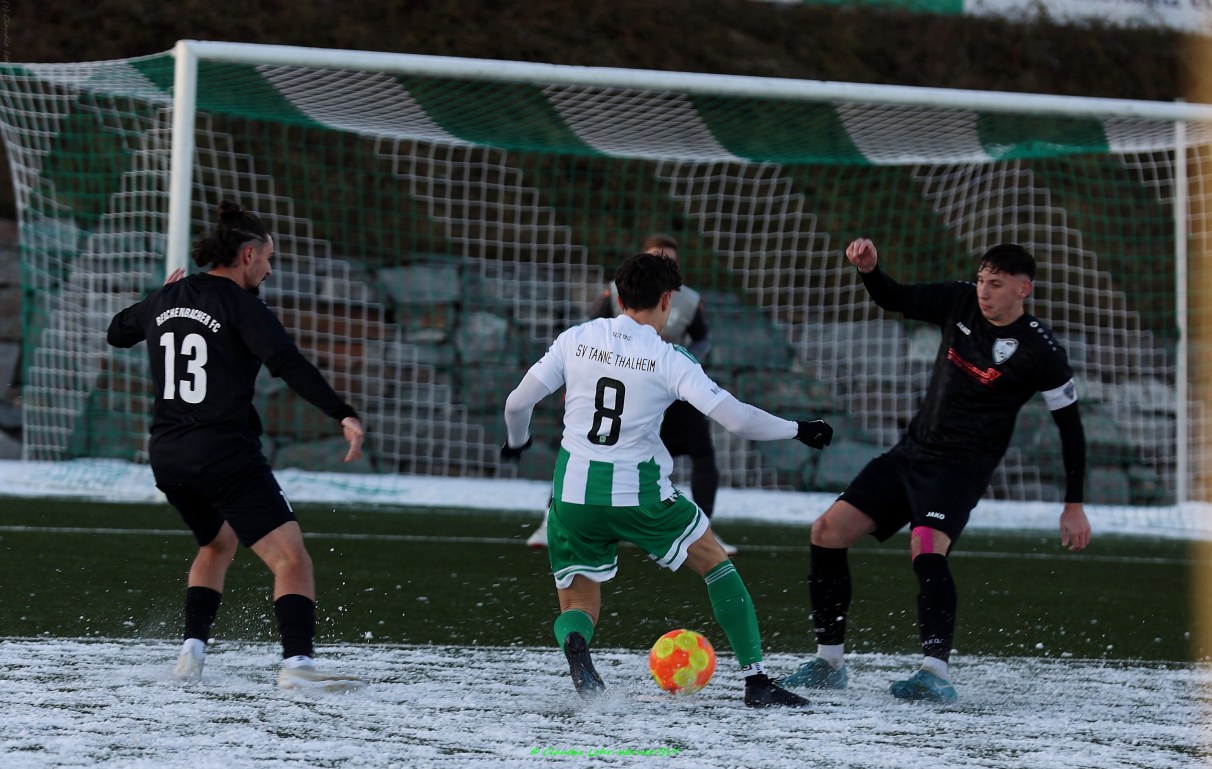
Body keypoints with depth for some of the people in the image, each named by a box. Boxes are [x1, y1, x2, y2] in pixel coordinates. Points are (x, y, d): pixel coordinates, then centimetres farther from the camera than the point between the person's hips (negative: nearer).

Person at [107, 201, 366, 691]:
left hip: (167, 457, 8)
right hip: (226, 457, -8)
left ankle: (192, 650, 21)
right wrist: (343, 415, -28)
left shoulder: (167, 298, 12)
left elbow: (117, 332, 32)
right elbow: (288, 364, -22)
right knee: (291, 560, -13)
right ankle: (298, 664, -33)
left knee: (217, 544, 33)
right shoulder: (239, 304, -9)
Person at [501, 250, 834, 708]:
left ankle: (574, 642, -23)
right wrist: (798, 430, 3)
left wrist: (515, 441, 27)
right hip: (639, 494, -3)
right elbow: (735, 418, -12)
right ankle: (756, 682, 13)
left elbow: (518, 402, 4)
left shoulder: (576, 339, 2)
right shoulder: (669, 360, -7)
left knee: (579, 605, 15)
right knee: (716, 564, 19)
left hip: (572, 493, 3)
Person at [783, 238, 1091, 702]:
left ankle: (936, 674, -38)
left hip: (963, 466, -7)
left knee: (926, 546, -33)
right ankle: (829, 663, 9)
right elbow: (894, 300, 11)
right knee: (828, 531, 0)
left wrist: (1073, 506, -7)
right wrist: (868, 269, -12)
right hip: (913, 450, 7)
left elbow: (1070, 427, -6)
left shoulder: (1039, 350, -12)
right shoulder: (960, 304, 2)